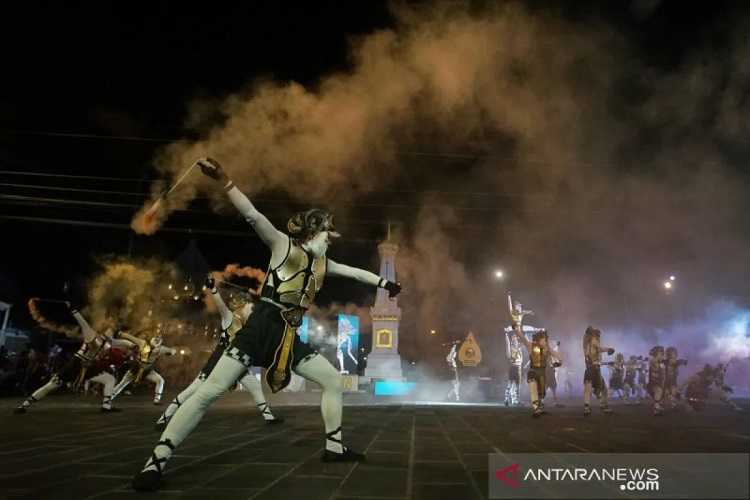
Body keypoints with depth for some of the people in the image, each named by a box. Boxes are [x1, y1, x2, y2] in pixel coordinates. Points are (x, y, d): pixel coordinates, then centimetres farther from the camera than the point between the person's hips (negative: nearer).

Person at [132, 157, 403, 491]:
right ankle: (156, 461, -3)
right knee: (210, 391, -12)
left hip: (290, 337, 7)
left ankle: (334, 447, 22)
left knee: (333, 380, 8)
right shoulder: (283, 246, -3)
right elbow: (253, 216, -16)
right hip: (261, 329, -7)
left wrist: (384, 284, 35)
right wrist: (223, 181, -29)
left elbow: (355, 272, 27)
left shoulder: (322, 263, 15)